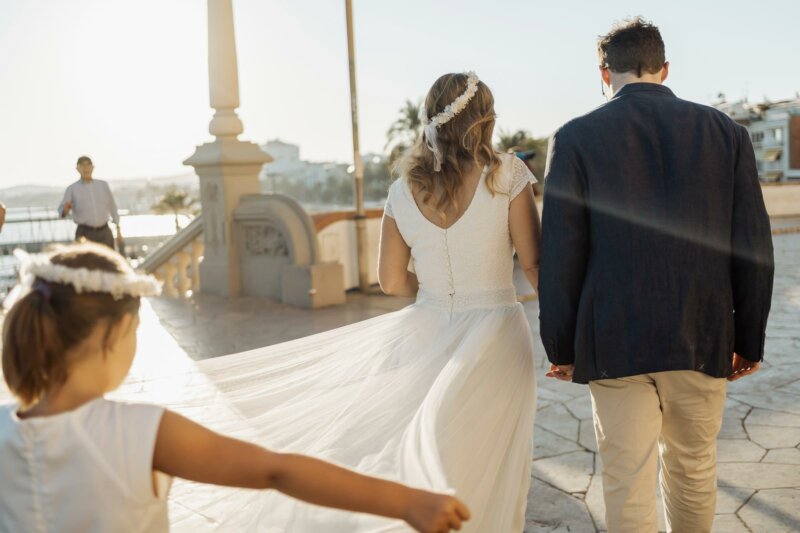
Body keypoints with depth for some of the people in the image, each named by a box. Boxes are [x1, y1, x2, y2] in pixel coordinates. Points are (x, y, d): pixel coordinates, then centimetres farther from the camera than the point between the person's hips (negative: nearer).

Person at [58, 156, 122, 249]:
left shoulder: (103, 185, 12)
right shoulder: (72, 189, 4)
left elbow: (112, 207, 14)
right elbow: (61, 212, -2)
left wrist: (118, 230, 10)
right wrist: (66, 208, -26)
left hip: (104, 232, 2)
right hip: (85, 234, -2)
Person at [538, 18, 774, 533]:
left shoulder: (576, 137, -5)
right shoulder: (726, 132, 2)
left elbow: (561, 254, -7)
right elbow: (754, 247, 1)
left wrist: (561, 347, 2)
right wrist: (749, 339, 11)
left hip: (615, 342, -2)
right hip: (703, 338, 3)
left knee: (628, 484, 7)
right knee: (693, 468, 21)